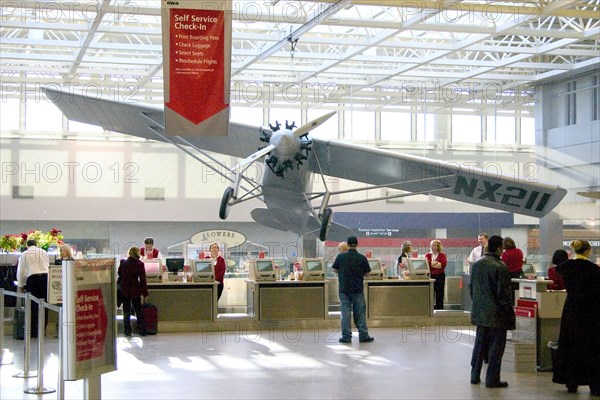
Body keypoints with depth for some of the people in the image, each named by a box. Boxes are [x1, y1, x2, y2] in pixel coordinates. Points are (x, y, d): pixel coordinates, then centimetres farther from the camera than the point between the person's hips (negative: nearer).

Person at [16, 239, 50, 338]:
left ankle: (34, 331, -1)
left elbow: (21, 270, 8)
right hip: (45, 276, 2)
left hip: (32, 278, -2)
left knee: (33, 305, 0)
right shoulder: (43, 252, 16)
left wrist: (20, 285, 13)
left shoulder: (24, 254, 9)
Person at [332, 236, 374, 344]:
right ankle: (363, 336, 8)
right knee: (360, 312, 6)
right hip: (358, 289, 0)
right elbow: (367, 272, 1)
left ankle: (346, 336, 4)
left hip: (344, 288, 0)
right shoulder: (362, 258, -6)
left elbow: (335, 270, 3)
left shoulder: (340, 257, -6)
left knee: (345, 312, 4)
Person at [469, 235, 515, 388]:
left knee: (479, 343, 17)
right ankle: (492, 379, 4)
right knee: (496, 346, 1)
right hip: (496, 313, -7)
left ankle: (475, 376, 23)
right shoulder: (500, 267, -17)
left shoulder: (476, 264, 6)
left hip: (479, 311, 7)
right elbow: (504, 293, -16)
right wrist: (509, 312, -8)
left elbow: (471, 287, 13)